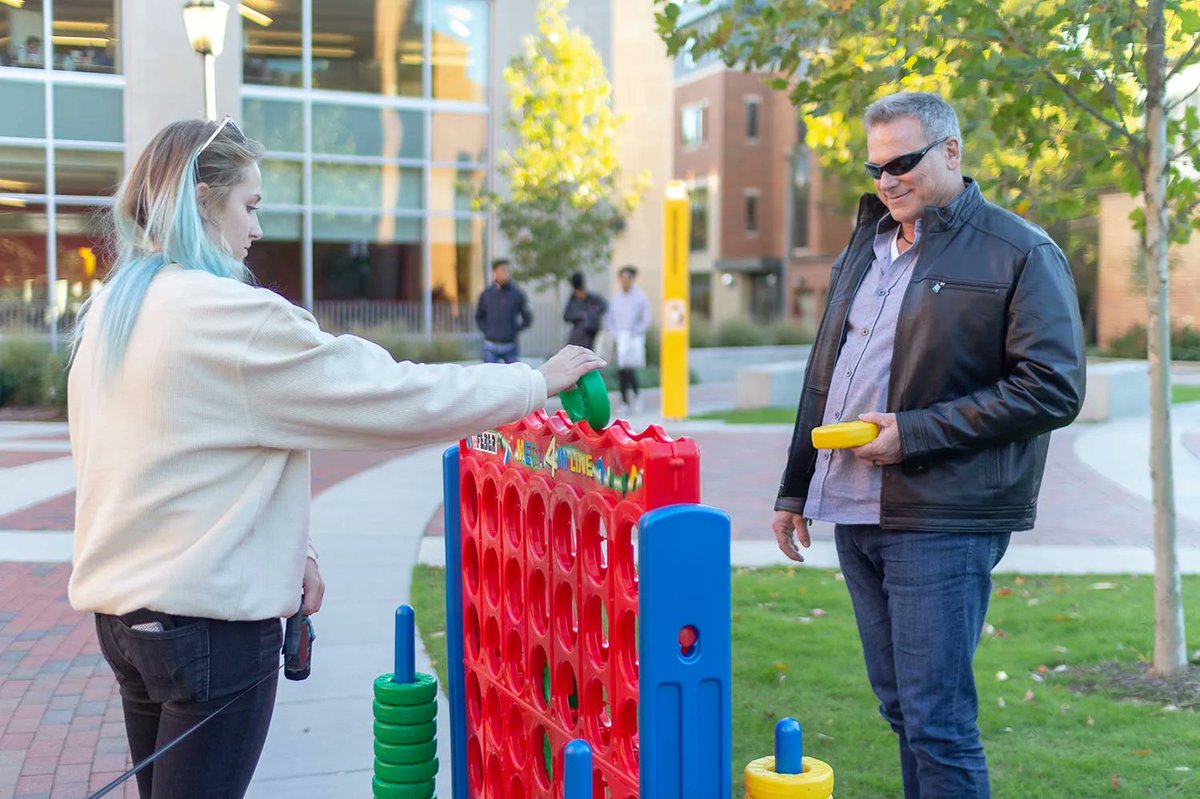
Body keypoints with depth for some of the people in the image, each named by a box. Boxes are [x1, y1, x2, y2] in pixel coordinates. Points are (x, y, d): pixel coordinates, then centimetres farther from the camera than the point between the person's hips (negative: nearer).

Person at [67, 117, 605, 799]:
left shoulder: (109, 312, 8)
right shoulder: (231, 317, -19)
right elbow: (399, 397, -18)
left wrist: (286, 548, 8)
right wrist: (539, 381, -6)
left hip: (121, 607, 9)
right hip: (209, 621, -9)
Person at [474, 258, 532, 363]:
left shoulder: (517, 294, -1)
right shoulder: (486, 294, 2)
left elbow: (527, 319, 6)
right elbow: (479, 317, 16)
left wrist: (515, 330, -3)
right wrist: (486, 330, 2)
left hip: (510, 346, -1)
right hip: (490, 347, 1)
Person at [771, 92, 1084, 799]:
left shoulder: (1022, 255, -6)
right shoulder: (865, 247, 17)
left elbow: (1054, 389, -14)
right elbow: (823, 379, 22)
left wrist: (913, 432, -18)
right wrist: (795, 488, 20)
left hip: (942, 521, -7)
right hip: (853, 511, 7)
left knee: (937, 721, -5)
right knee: (900, 707, 15)